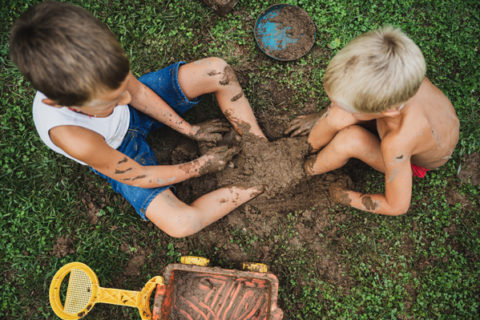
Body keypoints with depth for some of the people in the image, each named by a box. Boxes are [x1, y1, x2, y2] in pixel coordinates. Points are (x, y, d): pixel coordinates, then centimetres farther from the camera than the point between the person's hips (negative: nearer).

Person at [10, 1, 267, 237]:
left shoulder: (87, 66, -31)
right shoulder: (74, 139, -42)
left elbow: (137, 92, -9)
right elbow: (138, 176, -25)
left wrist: (189, 129, -4)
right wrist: (200, 167, -15)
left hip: (135, 110, 4)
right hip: (119, 156, -4)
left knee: (217, 70, -17)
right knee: (180, 225, -26)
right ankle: (260, 185, -9)